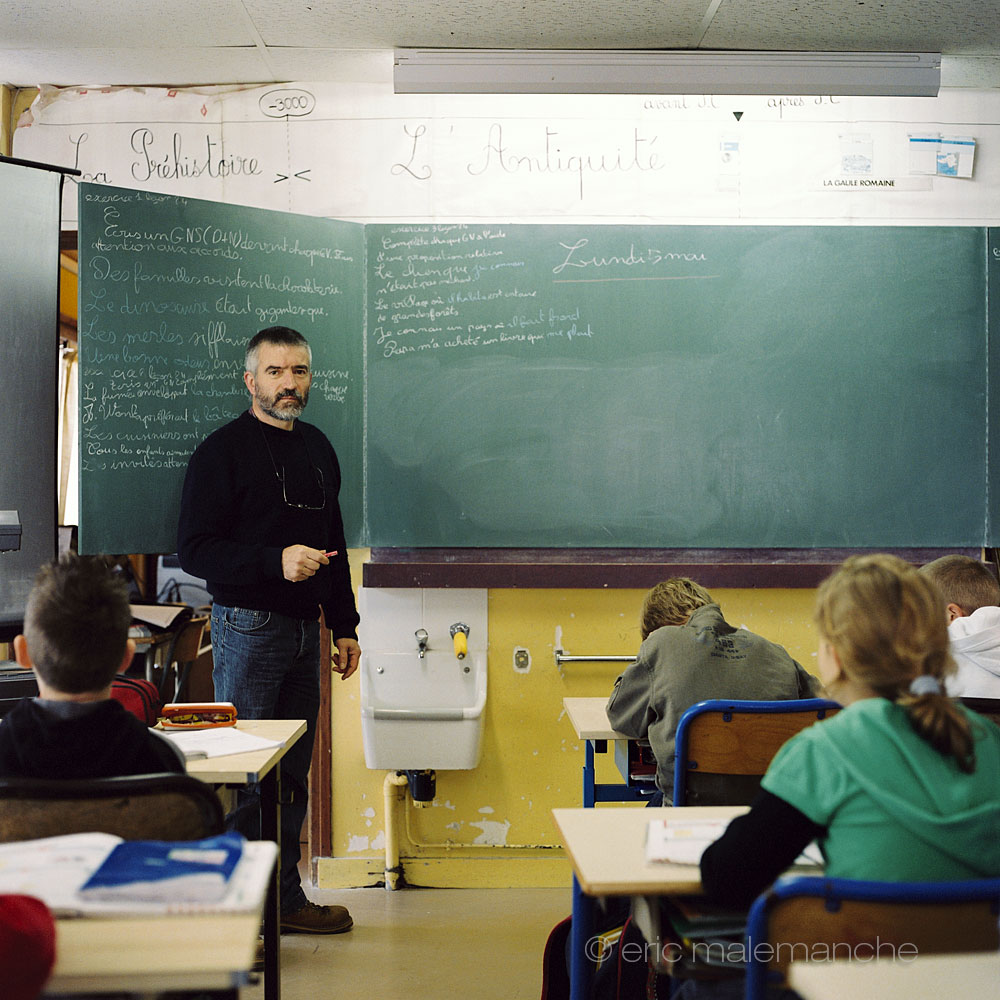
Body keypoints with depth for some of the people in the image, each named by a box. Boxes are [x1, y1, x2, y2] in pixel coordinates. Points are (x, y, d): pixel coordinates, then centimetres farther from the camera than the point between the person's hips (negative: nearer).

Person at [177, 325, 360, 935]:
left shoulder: (318, 448, 16)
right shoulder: (223, 450, -6)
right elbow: (194, 549, -12)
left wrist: (344, 623, 19)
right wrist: (275, 561, -23)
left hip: (305, 628, 7)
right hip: (249, 627, -7)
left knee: (293, 771, 10)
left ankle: (285, 896, 19)